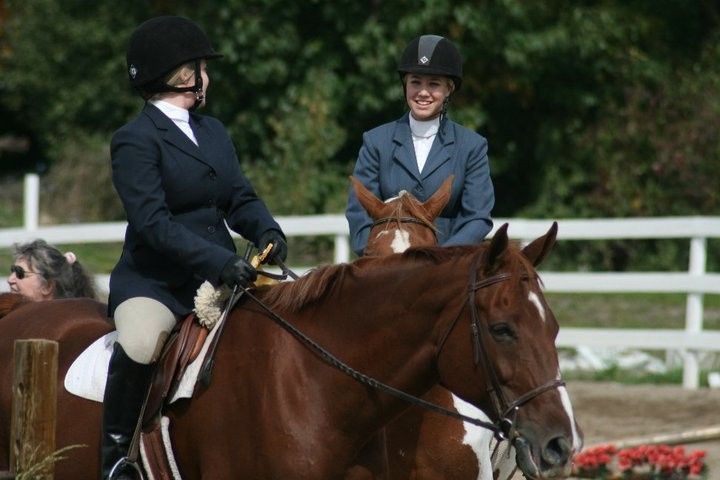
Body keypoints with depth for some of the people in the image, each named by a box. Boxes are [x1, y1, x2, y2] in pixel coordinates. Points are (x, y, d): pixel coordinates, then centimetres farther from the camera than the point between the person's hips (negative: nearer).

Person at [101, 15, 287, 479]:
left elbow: (241, 199, 12)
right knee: (139, 347, -35)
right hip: (154, 282, -7)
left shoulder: (213, 131, 16)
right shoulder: (136, 140, -9)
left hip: (220, 278, 7)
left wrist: (267, 232, -11)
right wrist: (219, 262, -29)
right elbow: (153, 223, -19)